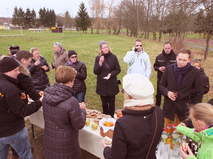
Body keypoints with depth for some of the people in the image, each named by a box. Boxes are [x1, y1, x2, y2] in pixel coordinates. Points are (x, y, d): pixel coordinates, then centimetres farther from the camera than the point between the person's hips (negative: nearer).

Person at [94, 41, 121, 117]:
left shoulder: (113, 57, -3)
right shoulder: (98, 58, 0)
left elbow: (118, 69, 2)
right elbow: (95, 71, -5)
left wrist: (111, 74, -14)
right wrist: (100, 63, -18)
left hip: (112, 84, -1)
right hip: (102, 84, 1)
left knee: (111, 102, 8)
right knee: (104, 103, 11)